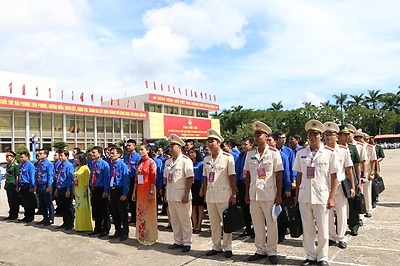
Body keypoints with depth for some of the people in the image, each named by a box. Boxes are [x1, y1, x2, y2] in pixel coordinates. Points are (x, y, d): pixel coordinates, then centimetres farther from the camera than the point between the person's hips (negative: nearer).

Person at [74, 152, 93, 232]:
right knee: (78, 208, 12)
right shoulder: (76, 168, 14)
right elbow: (75, 179, 16)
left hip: (83, 190, -8)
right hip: (77, 190, 8)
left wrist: (85, 190, -17)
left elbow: (87, 181, -13)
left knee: (84, 209, -4)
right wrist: (74, 189, 12)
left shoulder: (85, 168, -10)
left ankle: (86, 227, 3)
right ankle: (79, 226, 20)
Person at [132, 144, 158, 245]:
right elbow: (136, 178, 12)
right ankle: (142, 236, 22)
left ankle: (150, 237, 12)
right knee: (140, 213, 11)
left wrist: (151, 193, -17)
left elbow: (153, 179, -13)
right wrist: (134, 191, 11)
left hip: (147, 190, -7)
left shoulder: (151, 162, -9)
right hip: (139, 190, 7)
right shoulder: (139, 162, 11)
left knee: (149, 213, 1)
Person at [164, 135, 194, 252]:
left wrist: (186, 194, -17)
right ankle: (178, 241, 26)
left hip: (182, 196, -7)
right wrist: (166, 192, 12)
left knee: (185, 220, 3)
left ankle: (186, 243, 14)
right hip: (171, 196, 7)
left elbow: (190, 178, -14)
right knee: (174, 220, 14)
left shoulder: (185, 160, -11)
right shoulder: (168, 162, 12)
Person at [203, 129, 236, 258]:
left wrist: (233, 195, -10)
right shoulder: (206, 159, 8)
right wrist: (205, 193, 10)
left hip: (224, 195, -5)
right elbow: (206, 178, 12)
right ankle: (216, 247, 25)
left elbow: (232, 177, -8)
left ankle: (227, 248, 17)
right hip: (210, 195, 5)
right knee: (214, 223, 12)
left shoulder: (227, 157, -8)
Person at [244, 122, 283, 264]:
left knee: (271, 224, 5)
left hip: (269, 194, -4)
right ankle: (260, 250, 26)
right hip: (254, 194, 4)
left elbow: (279, 175, -5)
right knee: (257, 224, 12)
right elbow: (248, 174, 11)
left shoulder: (273, 152, -5)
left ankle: (272, 251, 20)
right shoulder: (250, 154, 6)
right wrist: (247, 193, 8)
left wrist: (279, 195, -7)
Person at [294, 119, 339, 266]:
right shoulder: (301, 153, 4)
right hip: (304, 196, 3)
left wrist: (332, 198, -5)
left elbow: (334, 177, -1)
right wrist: (297, 195, 8)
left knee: (323, 229, 8)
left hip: (321, 196, -2)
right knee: (307, 228, 12)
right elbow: (299, 175, 10)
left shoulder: (329, 153, -4)